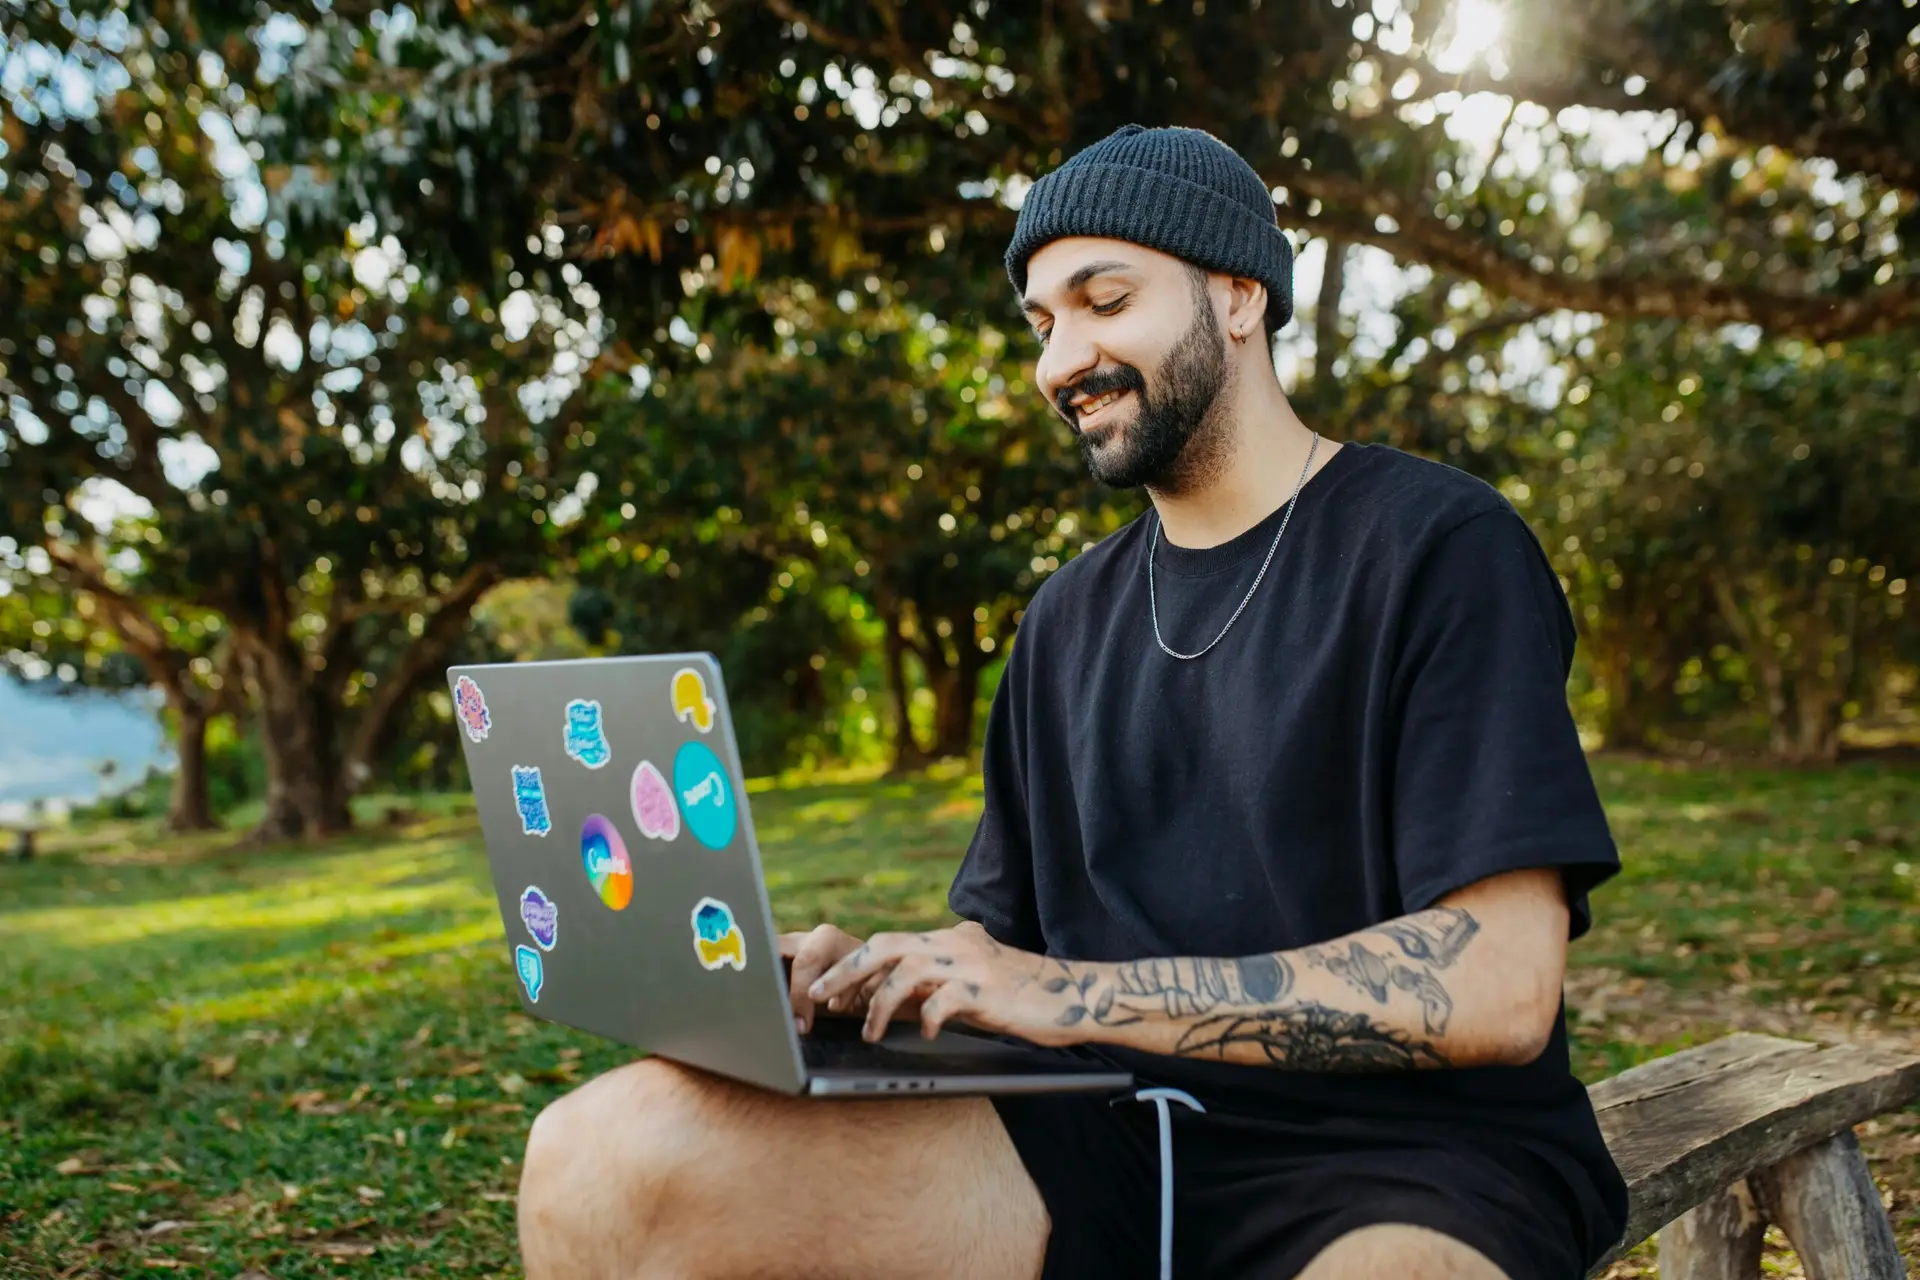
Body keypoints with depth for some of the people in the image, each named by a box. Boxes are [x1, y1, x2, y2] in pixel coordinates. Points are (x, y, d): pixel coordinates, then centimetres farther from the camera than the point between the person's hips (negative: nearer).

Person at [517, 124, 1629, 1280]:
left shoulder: (1435, 545, -4)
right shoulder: (1072, 617, 17)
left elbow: (1498, 988, -14)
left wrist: (1074, 995, -16)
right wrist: (868, 977, -3)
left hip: (1408, 1156, -5)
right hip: (1110, 1135, 5)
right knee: (603, 1159, -17)